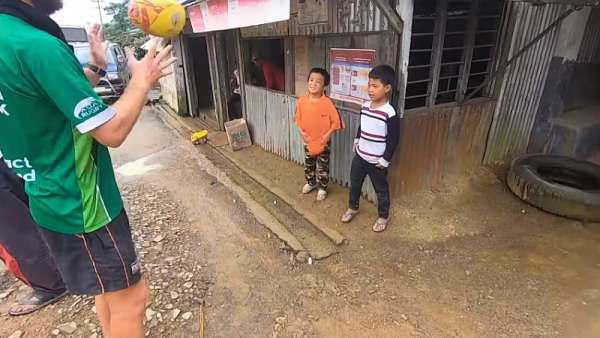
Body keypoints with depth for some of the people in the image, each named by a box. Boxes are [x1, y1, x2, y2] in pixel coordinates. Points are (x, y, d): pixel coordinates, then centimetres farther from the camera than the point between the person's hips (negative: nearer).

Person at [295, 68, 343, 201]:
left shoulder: (327, 102, -22)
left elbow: (336, 121, -16)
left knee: (323, 167, 11)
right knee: (308, 164, 22)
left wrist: (327, 135, -18)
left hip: (323, 142, -4)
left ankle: (322, 188, 31)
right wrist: (301, 131, -5)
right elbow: (298, 117, 5)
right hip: (308, 140, 4)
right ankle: (311, 182, 45)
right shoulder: (302, 100, -10)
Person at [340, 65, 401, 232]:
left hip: (377, 161, -6)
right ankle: (353, 208, 43)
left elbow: (393, 139, -17)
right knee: (354, 183, 20)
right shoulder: (365, 106, -2)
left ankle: (383, 216, 34)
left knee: (381, 190, 13)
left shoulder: (390, 113, -22)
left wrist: (385, 160, -15)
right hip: (360, 155, 6)